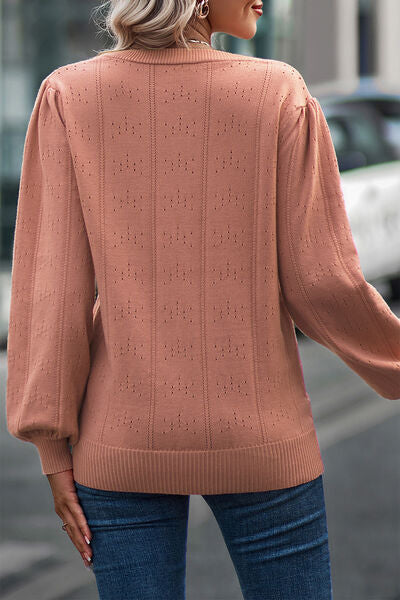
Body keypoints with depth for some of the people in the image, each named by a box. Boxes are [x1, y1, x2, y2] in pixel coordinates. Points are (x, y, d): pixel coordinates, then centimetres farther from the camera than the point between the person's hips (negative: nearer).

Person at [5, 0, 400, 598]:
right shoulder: (280, 95, -9)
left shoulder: (68, 95, -5)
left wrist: (54, 449, -1)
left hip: (123, 442, 1)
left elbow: (52, 284, -7)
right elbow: (324, 283, -7)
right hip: (261, 438, -1)